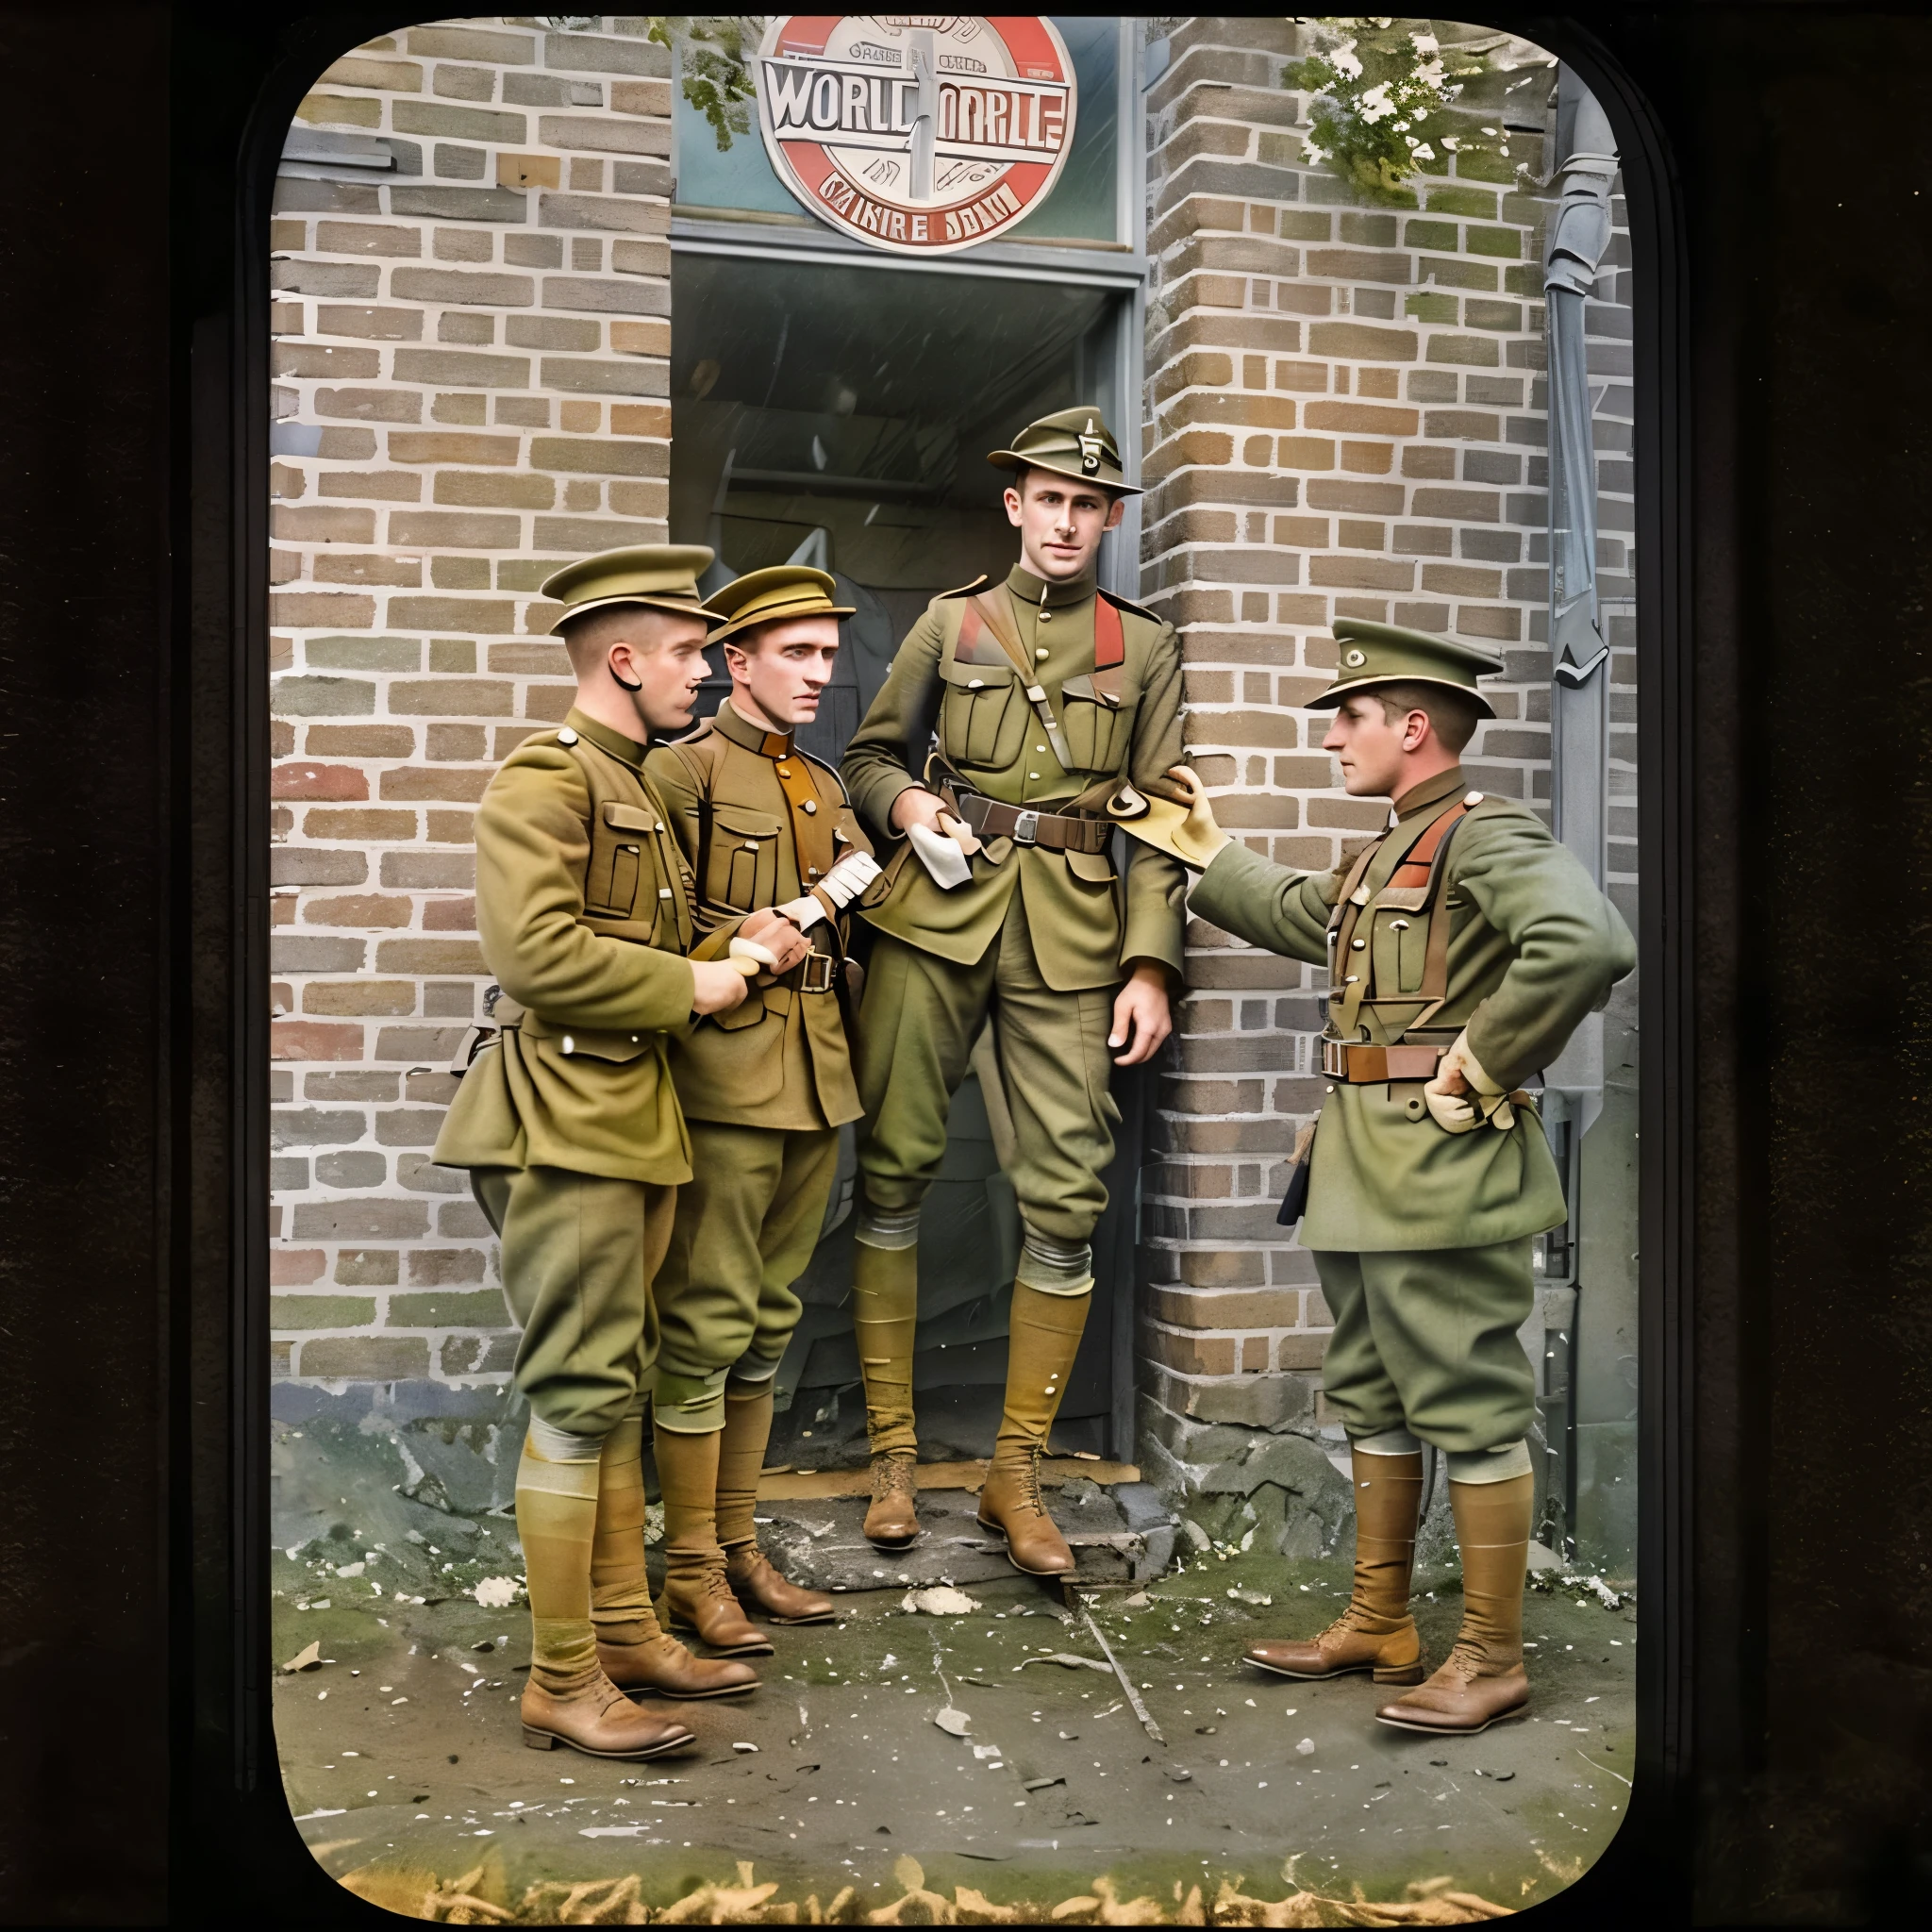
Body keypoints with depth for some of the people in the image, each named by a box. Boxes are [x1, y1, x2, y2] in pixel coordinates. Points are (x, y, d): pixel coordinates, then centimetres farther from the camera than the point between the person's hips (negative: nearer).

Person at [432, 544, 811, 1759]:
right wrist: (687, 984, -14)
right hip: (569, 1125, -10)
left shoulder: (638, 788, 20)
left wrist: (731, 946, 7)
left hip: (633, 1122, 10)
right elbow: (537, 953, -23)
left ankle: (625, 1632, 25)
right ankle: (563, 1682, 4)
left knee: (619, 1387, 14)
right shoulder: (544, 779, -11)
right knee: (581, 1394, -6)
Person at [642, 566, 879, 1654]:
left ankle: (741, 1546, 23)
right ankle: (691, 1570, 10)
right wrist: (794, 917, -14)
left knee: (769, 1320, 13)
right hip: (727, 1078, -7)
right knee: (707, 1324, -2)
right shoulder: (683, 771, -4)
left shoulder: (827, 790, 19)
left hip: (817, 1078, 7)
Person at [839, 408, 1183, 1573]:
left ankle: (1018, 1476, 10)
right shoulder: (950, 622, 12)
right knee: (894, 1169, -2)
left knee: (1068, 1194, -4)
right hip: (935, 915, 0)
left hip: (1073, 936, 0)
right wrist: (908, 804, -5)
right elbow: (872, 754, 18)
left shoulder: (1147, 647, 12)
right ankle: (894, 1457, 12)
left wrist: (1151, 966, -2)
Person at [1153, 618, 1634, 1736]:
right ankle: (1379, 1624, 30)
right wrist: (1206, 846, 38)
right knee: (1375, 1401, 17)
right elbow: (1298, 919, 37)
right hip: (1367, 1172, 10)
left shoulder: (1487, 835, -13)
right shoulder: (1386, 855, 17)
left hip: (1445, 1171, -10)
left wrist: (1484, 1062, -22)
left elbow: (1590, 944, -30)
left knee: (1474, 1410, -1)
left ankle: (1493, 1660, 10)